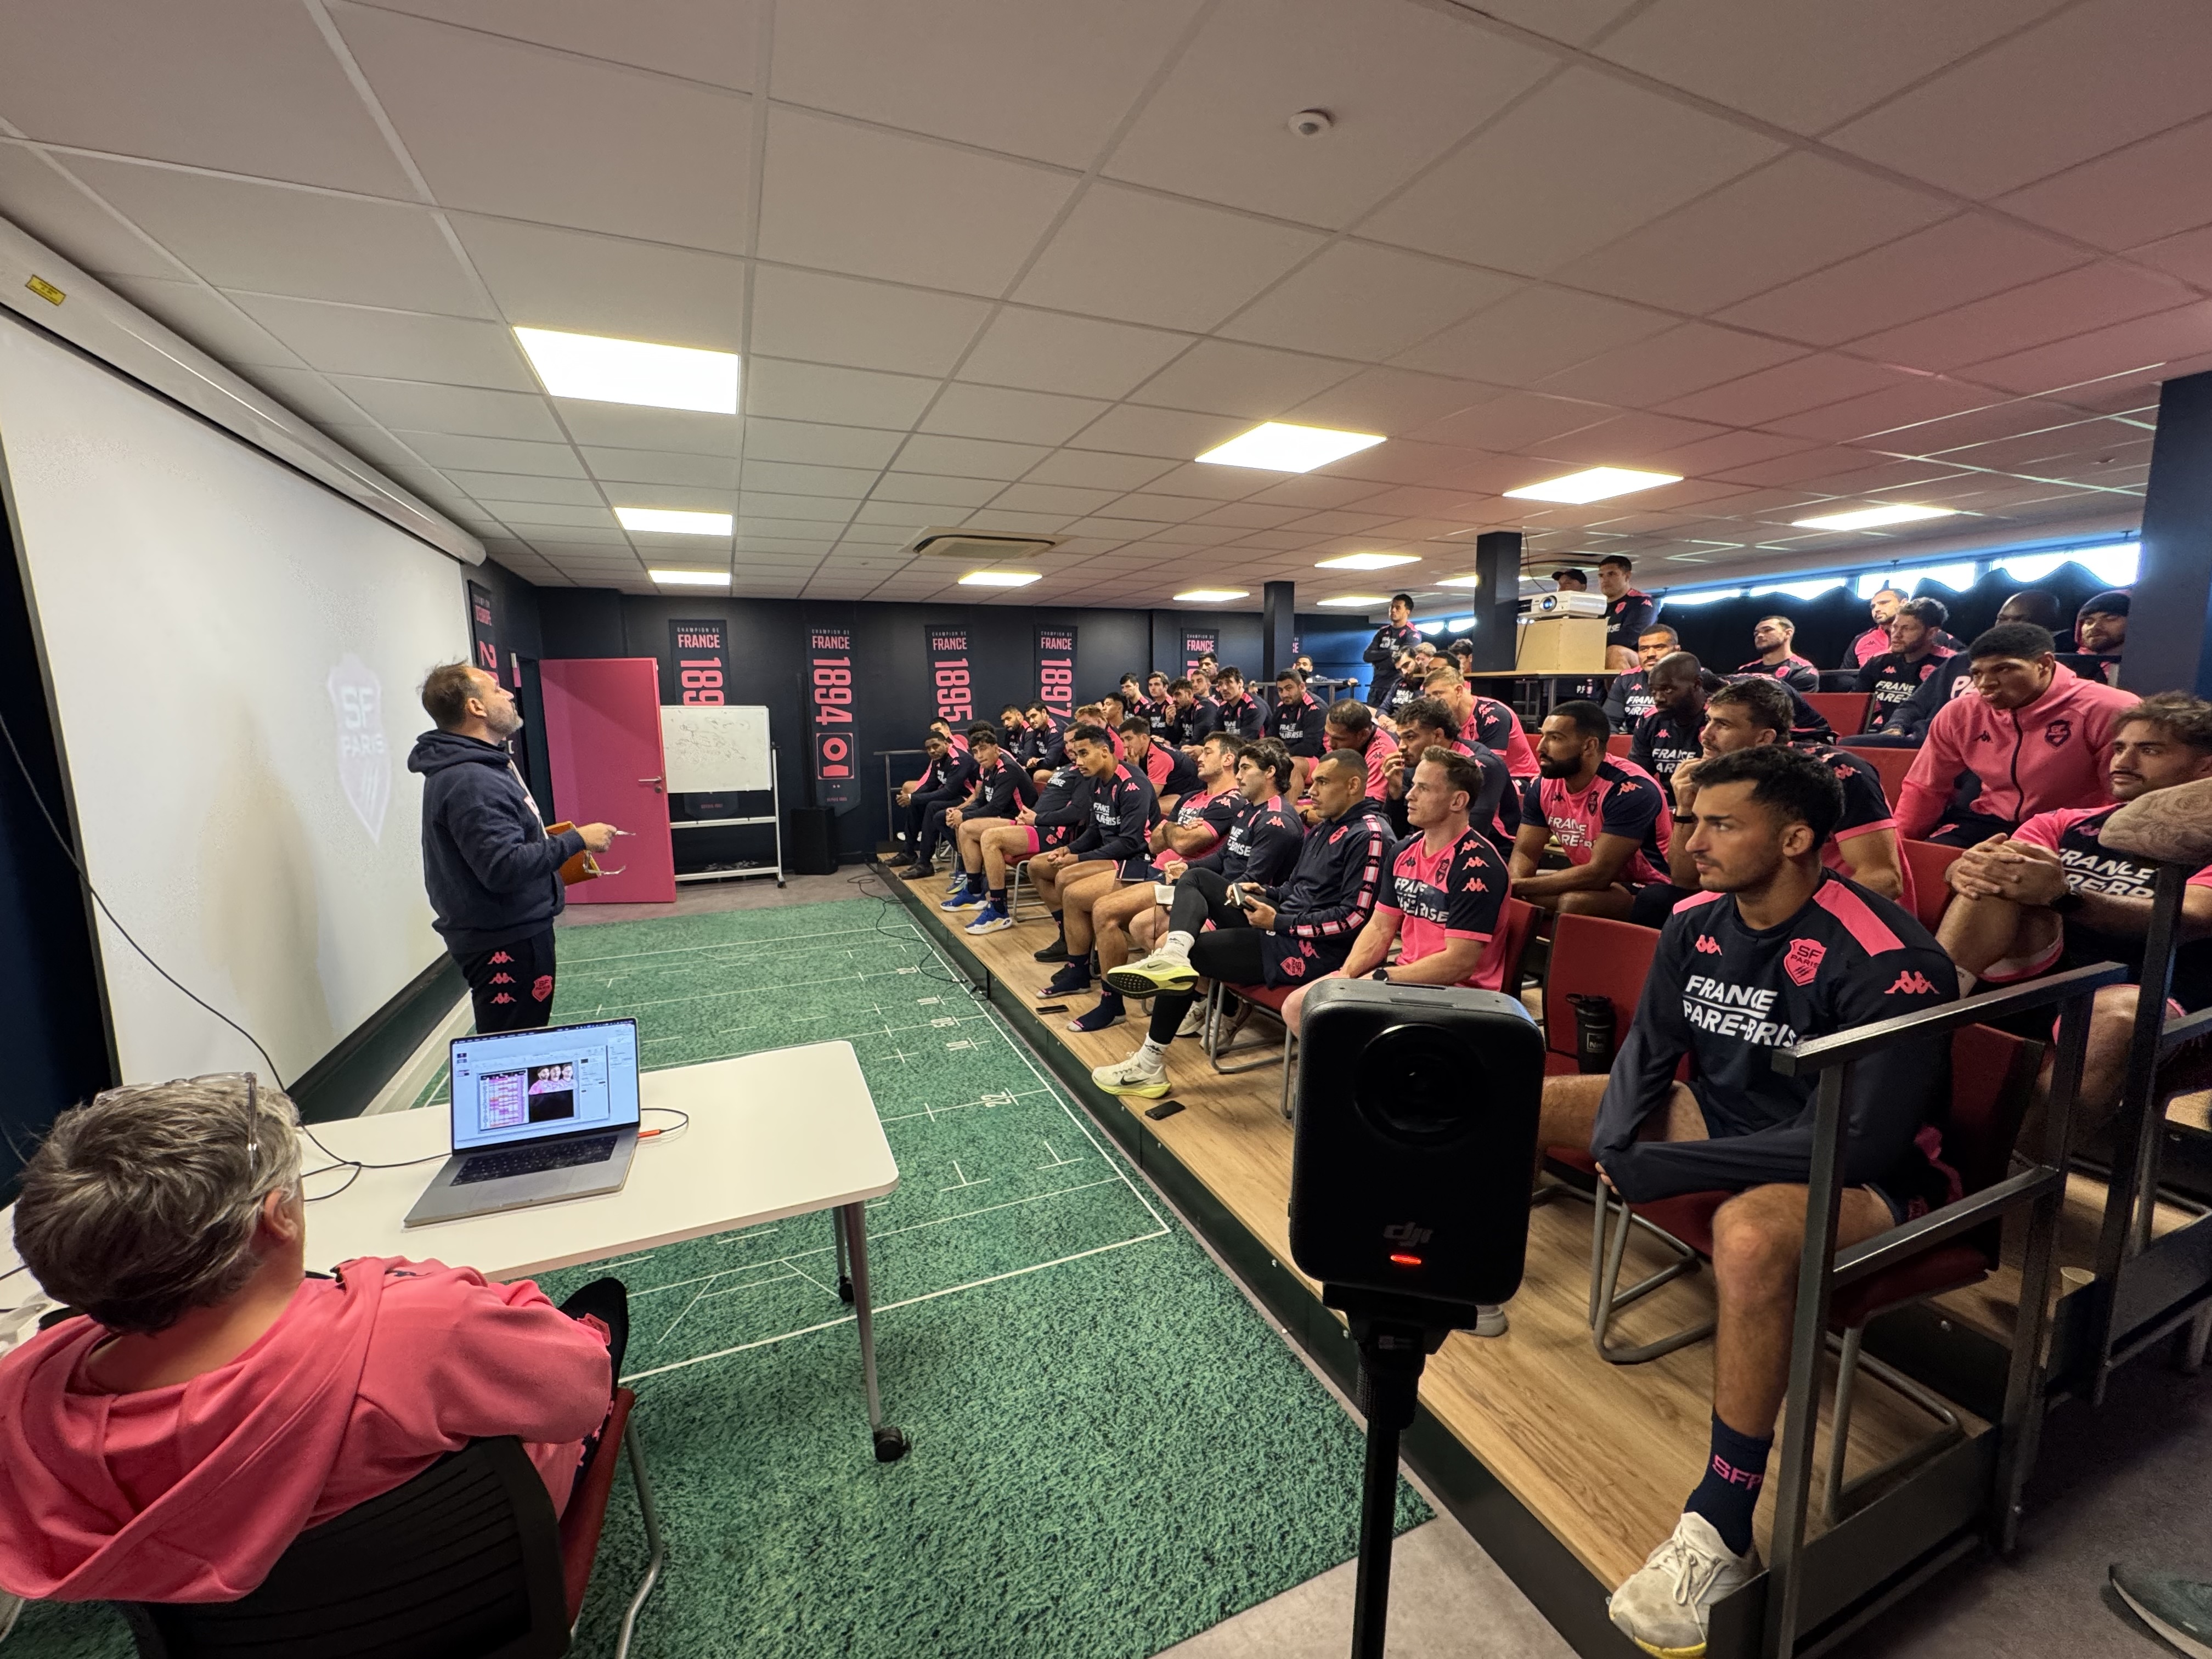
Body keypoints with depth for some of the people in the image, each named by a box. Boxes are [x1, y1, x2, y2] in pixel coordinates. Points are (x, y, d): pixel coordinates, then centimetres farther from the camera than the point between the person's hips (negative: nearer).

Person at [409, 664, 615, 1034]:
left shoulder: (478, 767, 13)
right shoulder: (470, 781, -22)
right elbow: (504, 867, -29)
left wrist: (550, 842, 13)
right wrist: (576, 840, -22)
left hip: (516, 931, 11)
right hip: (506, 944, -11)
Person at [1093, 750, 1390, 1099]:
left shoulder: (1369, 834, -14)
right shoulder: (1324, 828, 16)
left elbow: (1355, 916, -21)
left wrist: (1279, 922, -19)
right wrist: (1263, 893, 3)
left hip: (1314, 949, -10)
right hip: (1285, 925, 10)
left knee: (1190, 953, -11)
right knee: (1196, 878, 7)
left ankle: (1150, 1066, 1)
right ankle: (1174, 951, -25)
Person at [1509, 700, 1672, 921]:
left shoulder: (1630, 789, -24)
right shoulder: (1543, 786, -3)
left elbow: (1599, 874, -28)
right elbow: (1525, 853, -1)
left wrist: (1519, 886, -28)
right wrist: (1512, 887, -24)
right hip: (1589, 880, 7)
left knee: (1574, 902, -34)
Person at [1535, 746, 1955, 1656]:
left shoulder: (1884, 962, -25)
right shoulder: (1696, 923, -5)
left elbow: (1863, 1140, -28)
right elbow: (1648, 1050, 1)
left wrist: (1663, 1165, -29)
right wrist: (1614, 1140, -18)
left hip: (1867, 1178, -6)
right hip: (1723, 1118, 7)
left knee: (1750, 1234, -40)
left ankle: (1720, 1534, -19)